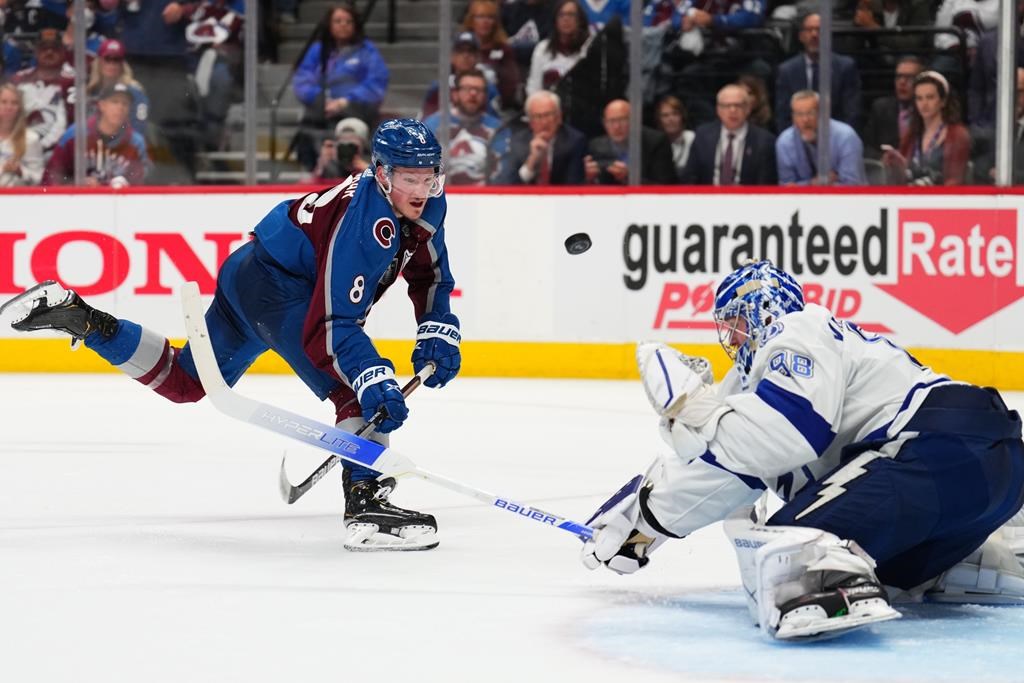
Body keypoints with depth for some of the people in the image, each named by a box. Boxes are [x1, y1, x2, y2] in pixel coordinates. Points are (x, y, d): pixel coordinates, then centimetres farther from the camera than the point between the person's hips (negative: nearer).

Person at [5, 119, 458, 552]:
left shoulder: (428, 204, -3)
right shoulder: (363, 222, -30)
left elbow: (431, 277, 12)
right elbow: (331, 323, -34)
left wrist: (437, 335, -3)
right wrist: (375, 381, -43)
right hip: (275, 286, -10)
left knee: (183, 383, 22)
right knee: (356, 387, -23)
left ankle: (78, 318, 20)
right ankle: (365, 504, -29)